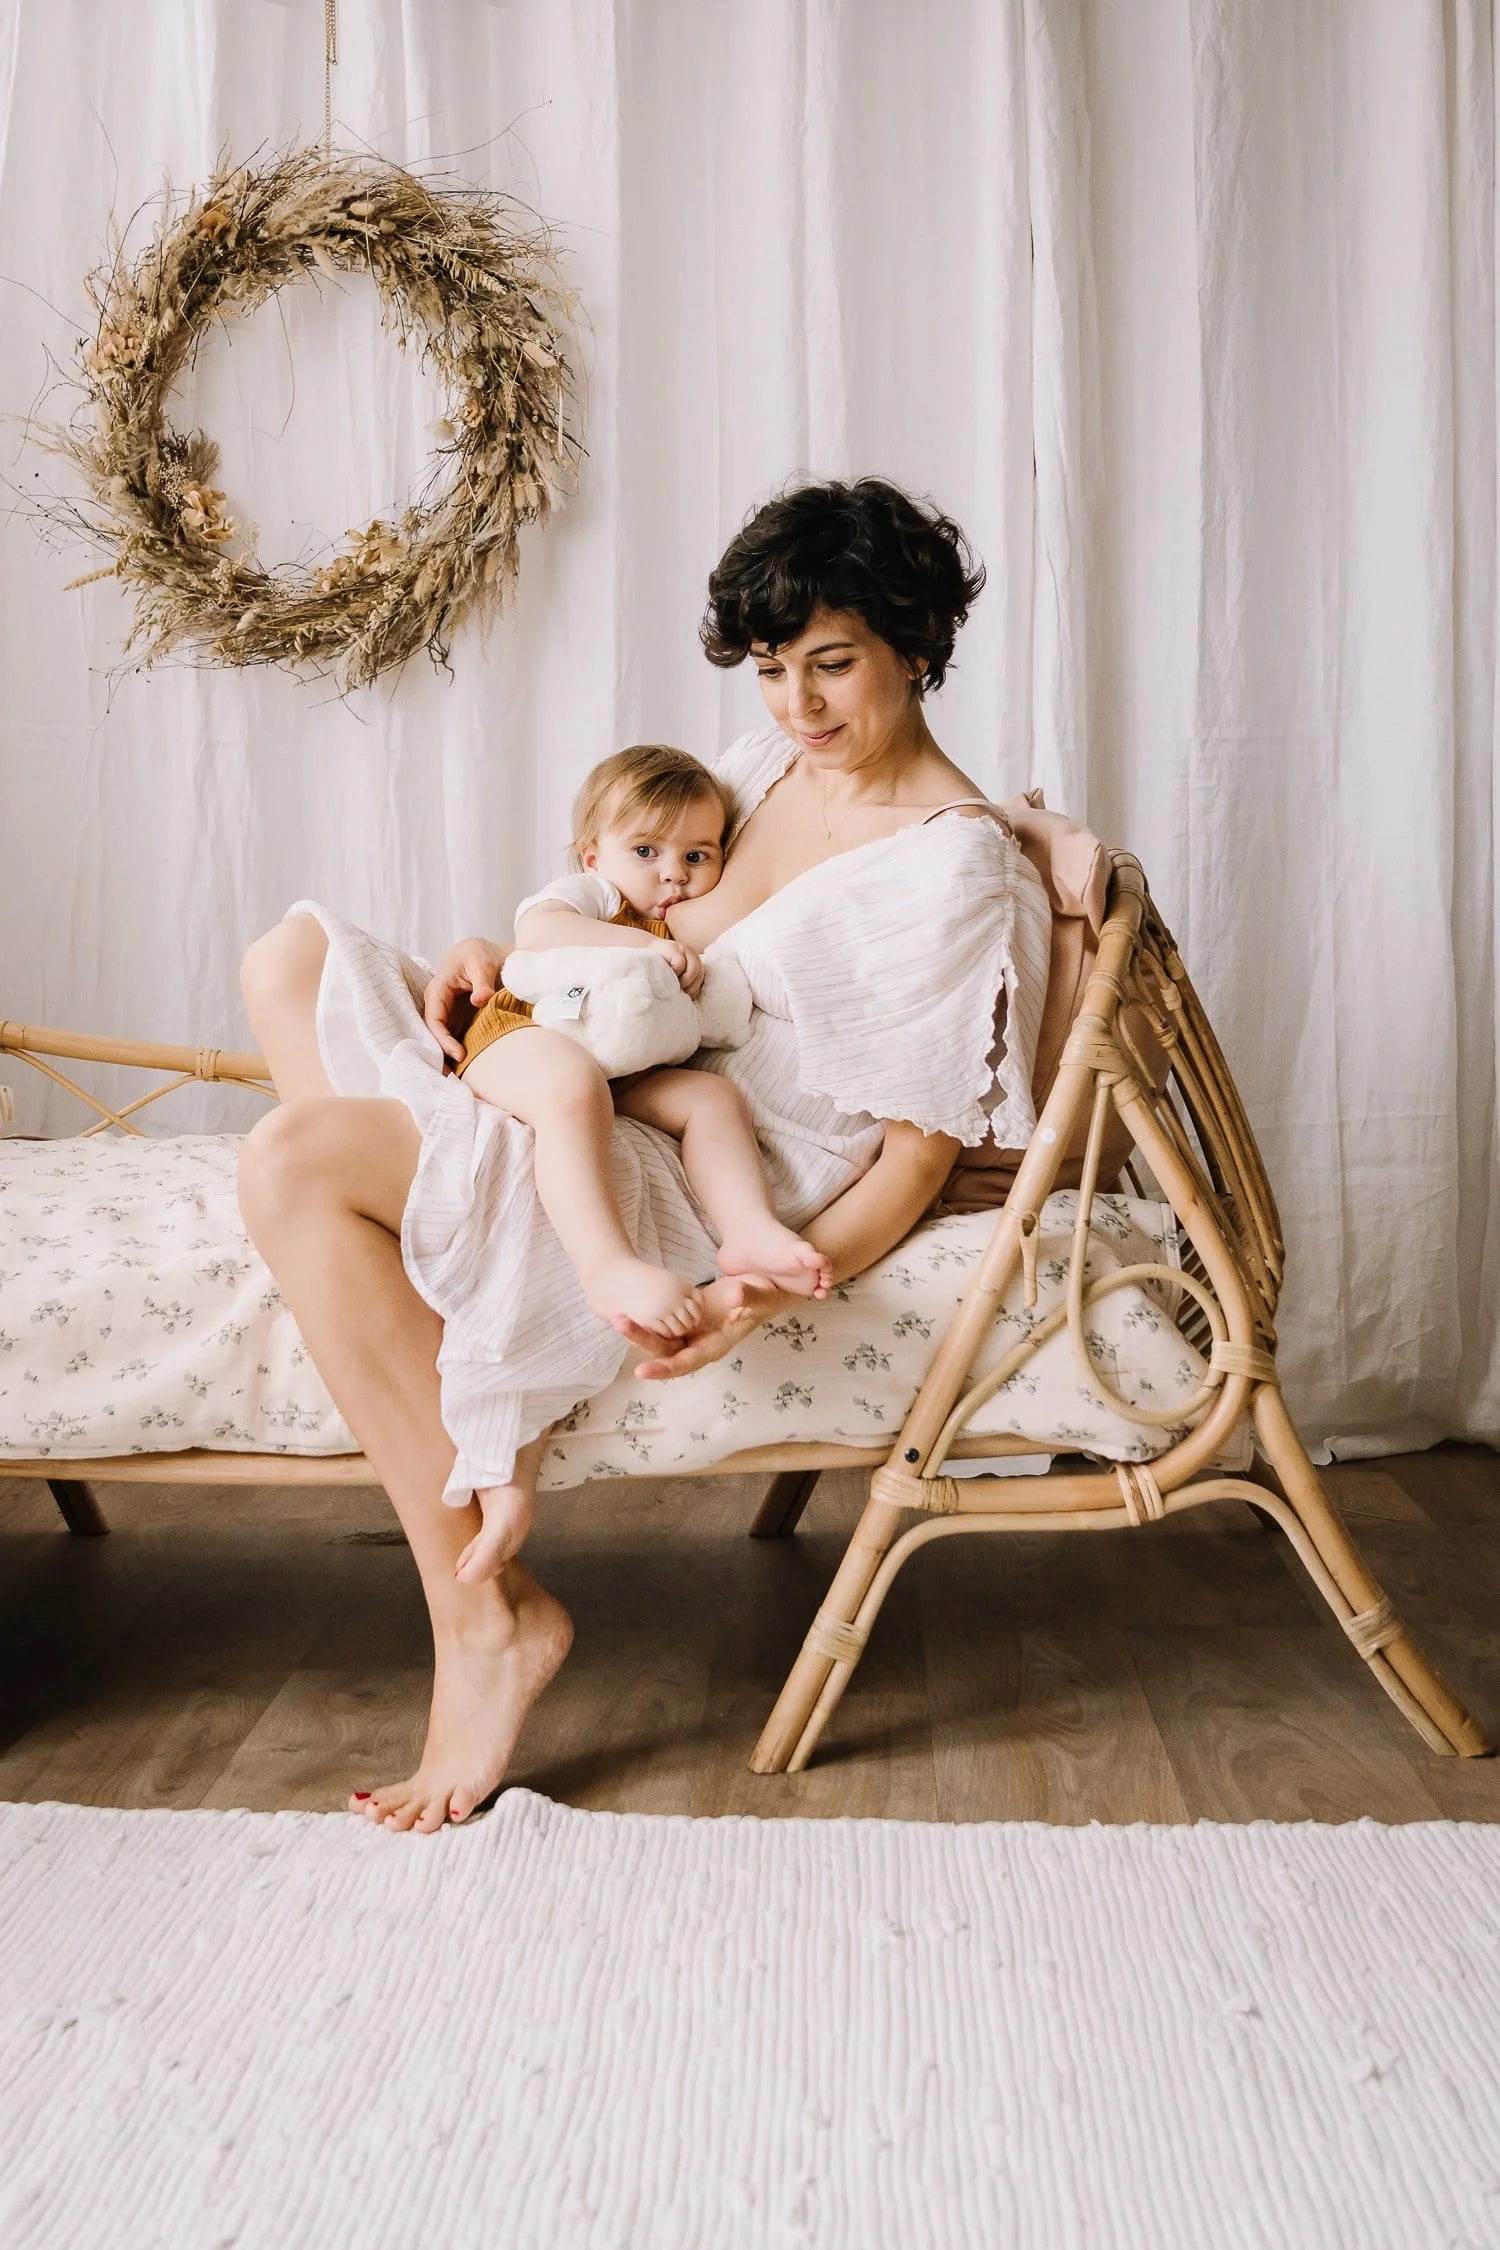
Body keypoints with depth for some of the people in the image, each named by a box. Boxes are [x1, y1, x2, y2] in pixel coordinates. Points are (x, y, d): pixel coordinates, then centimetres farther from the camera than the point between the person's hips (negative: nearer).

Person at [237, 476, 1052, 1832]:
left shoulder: (956, 868, -15)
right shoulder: (772, 763, 10)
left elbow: (918, 1156, -15)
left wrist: (768, 1292, -30)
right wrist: (502, 956, 1)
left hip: (719, 1199, -9)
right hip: (611, 1116, 9)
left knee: (291, 1163, -27)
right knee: (294, 958, 5)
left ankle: (489, 1615, -22)